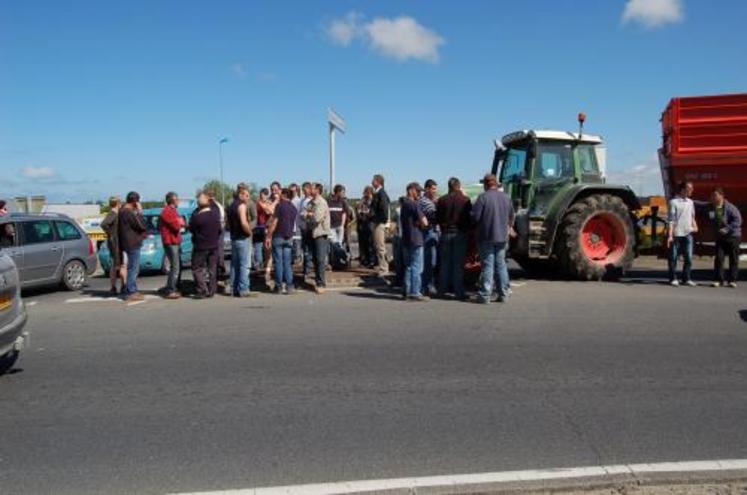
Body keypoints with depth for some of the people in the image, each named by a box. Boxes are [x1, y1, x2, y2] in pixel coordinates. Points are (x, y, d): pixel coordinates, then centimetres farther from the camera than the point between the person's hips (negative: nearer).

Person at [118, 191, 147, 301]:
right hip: (133, 244, -10)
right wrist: (140, 212, -12)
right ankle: (131, 292, -2)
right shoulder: (129, 213, -18)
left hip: (128, 243, 10)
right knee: (133, 268, -5)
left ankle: (130, 290, 24)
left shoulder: (122, 211, 14)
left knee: (133, 268, 17)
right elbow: (141, 225, -17)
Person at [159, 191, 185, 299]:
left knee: (178, 266, 15)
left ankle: (175, 288, 25)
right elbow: (176, 225, -20)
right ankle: (170, 291, -10)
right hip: (171, 243, -10)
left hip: (176, 242, 10)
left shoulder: (173, 210, 19)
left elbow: (181, 223, 18)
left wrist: (180, 222, -3)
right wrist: (180, 222, -1)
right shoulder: (167, 211, -15)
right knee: (175, 267, -12)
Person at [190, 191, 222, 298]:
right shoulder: (216, 213, -7)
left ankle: (202, 291, -2)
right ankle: (211, 291, 15)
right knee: (212, 268, 12)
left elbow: (191, 229, -6)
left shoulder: (196, 217, -20)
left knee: (197, 269, 5)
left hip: (200, 246, -5)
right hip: (214, 245, 5)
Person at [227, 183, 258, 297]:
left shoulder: (231, 206, 15)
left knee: (234, 264, 12)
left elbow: (228, 223, 20)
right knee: (244, 265, -5)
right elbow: (244, 223, -25)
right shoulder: (242, 205, -14)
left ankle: (234, 289, 16)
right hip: (243, 238, -9)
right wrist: (249, 232, -10)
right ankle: (243, 290, -5)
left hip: (234, 238, 9)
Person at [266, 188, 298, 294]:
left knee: (278, 262, 0)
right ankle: (289, 286, 3)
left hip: (278, 237, -5)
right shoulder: (294, 208, 12)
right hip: (289, 238, 5)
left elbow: (274, 222, -12)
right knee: (287, 262, 7)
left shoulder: (280, 206, -8)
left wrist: (269, 236, -10)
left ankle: (279, 286, 3)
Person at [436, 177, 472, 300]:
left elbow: (437, 217, 3)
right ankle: (459, 291, 1)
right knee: (458, 264, 1)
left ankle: (442, 290, 15)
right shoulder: (465, 200, -8)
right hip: (460, 233, -2)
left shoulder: (442, 200, -3)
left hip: (446, 233, 2)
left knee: (445, 263, 11)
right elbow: (470, 216, -2)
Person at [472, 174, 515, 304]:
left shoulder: (483, 197, -12)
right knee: (501, 264, 12)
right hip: (502, 237, 5)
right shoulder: (506, 197, 7)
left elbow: (475, 217, -14)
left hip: (487, 237, -5)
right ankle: (503, 294, 16)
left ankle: (485, 295, -1)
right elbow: (511, 217, 14)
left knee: (487, 265, -2)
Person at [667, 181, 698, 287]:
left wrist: (695, 226, 5)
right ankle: (673, 279, 13)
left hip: (688, 233, 5)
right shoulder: (674, 202, -6)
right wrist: (670, 235, -14)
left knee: (688, 257, 4)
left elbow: (692, 217, 23)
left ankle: (686, 278, 14)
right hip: (676, 234, -5)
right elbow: (671, 220, -10)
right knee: (673, 258, 3)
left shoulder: (690, 202, 13)